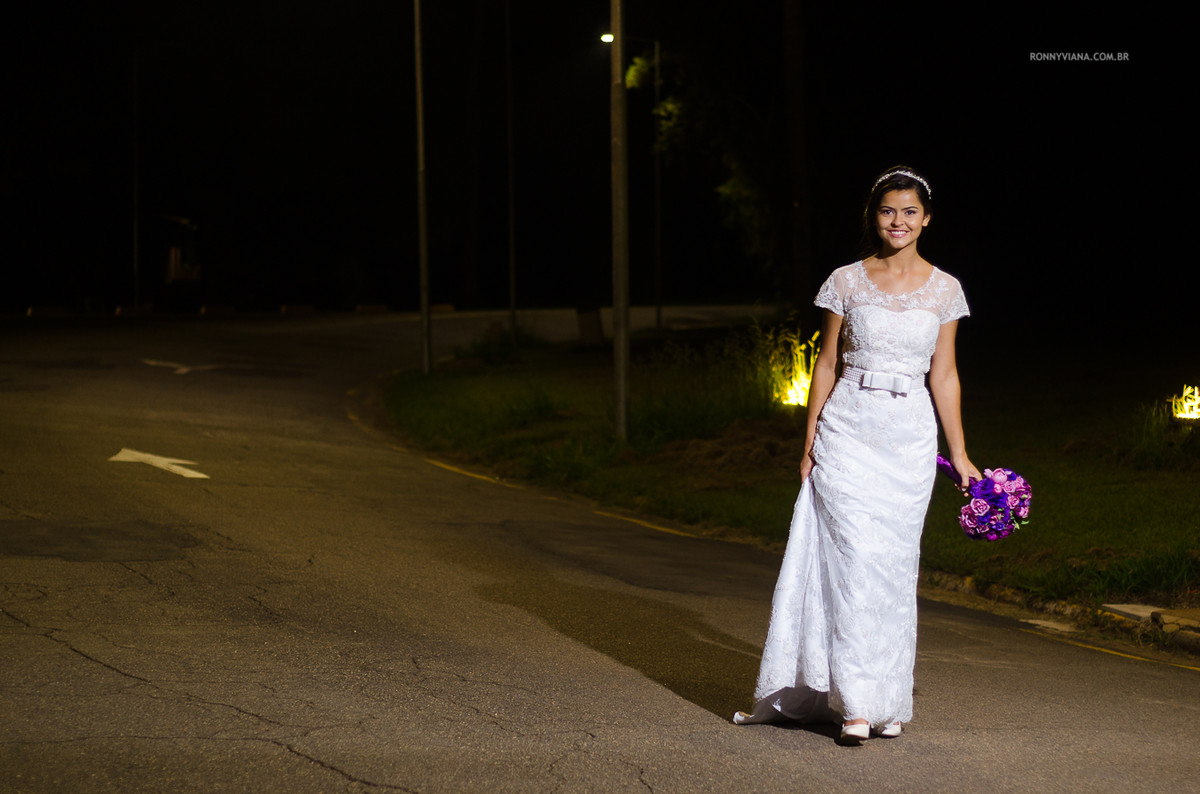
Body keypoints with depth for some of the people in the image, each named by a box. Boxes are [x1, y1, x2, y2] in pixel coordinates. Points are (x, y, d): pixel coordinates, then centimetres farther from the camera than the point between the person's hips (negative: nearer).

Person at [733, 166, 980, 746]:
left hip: (910, 439, 2)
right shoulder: (847, 283, 3)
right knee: (857, 558, -9)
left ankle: (887, 701, 13)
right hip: (848, 432, -2)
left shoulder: (943, 289, 6)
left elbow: (943, 375, 9)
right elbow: (826, 364, 6)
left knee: (896, 566, 4)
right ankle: (856, 703, -6)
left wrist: (960, 456, 7)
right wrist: (809, 442, 3)